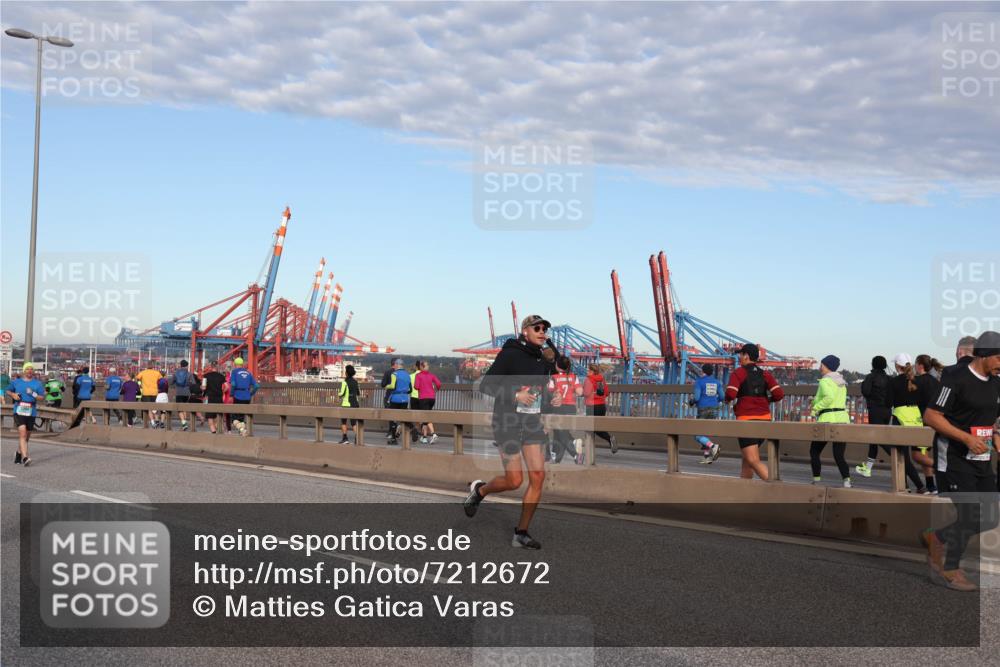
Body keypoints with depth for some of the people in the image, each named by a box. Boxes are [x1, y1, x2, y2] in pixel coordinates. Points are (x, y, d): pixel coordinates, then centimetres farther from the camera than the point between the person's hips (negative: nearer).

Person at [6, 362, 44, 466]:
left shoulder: (37, 383, 5)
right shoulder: (16, 382, 8)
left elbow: (42, 397, 2)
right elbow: (8, 391, 23)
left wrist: (33, 394, -15)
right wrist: (12, 395, 2)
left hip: (31, 412, 2)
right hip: (19, 411, -2)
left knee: (27, 436, 12)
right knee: (22, 434, -17)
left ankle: (18, 454, 36)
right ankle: (25, 457, -23)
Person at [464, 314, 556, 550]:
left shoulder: (542, 358, 9)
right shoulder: (510, 354, -11)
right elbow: (486, 385, -13)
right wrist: (515, 395, -21)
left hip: (532, 422, 6)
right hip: (507, 421, -6)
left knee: (538, 477, -5)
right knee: (514, 480, -7)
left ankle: (521, 534, 5)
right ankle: (479, 490, 25)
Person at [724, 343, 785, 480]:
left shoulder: (738, 373, -5)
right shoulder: (765, 374, 10)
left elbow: (730, 394, -18)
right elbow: (779, 394, -2)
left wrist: (727, 399, 4)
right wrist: (766, 400, 16)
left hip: (746, 419, -7)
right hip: (764, 418, 7)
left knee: (754, 461, -11)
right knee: (746, 458, 20)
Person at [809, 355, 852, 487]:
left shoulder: (825, 381, -9)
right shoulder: (841, 382, 17)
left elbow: (829, 397, -26)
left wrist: (816, 407, -14)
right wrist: (817, 400, 15)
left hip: (827, 420, -7)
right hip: (843, 418, 7)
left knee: (814, 451, 11)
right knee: (839, 455, 3)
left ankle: (816, 480, 11)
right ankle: (846, 480, -15)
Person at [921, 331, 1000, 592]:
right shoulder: (956, 380, -14)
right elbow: (930, 416, -16)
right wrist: (967, 438, -22)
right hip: (955, 460, -8)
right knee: (970, 516, -6)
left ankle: (936, 537, 25)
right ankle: (948, 570, 12)